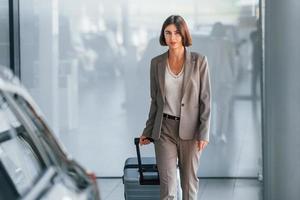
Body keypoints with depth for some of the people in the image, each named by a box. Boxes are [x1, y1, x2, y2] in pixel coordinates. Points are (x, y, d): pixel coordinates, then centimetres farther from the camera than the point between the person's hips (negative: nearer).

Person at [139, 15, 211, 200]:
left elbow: (205, 99, -4)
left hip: (190, 130, -1)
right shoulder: (157, 63, 3)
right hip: (164, 129, 1)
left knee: (189, 181, 9)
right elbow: (155, 100, 12)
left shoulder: (199, 61, -4)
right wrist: (148, 131, 13)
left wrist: (204, 133, -10)